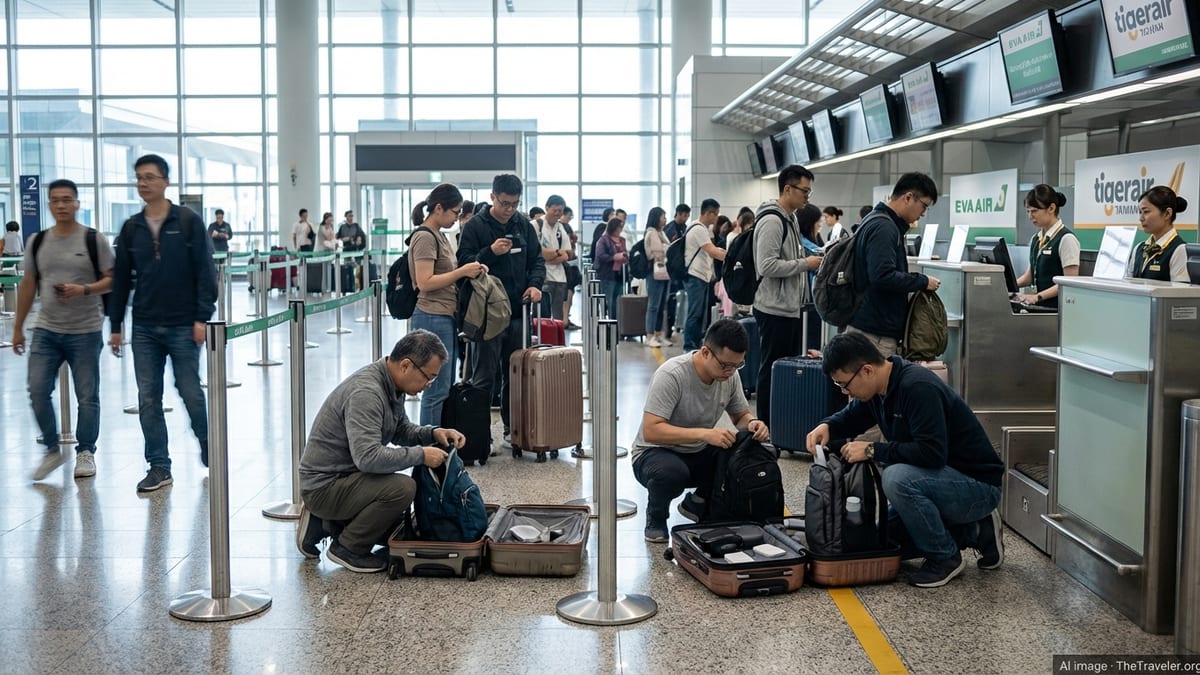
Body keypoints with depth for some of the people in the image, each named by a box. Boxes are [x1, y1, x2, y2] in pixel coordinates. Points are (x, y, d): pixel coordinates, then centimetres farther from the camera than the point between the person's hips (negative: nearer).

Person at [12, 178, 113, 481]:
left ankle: (86, 453, 17)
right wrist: (18, 328, 14)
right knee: (38, 391, -3)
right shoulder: (38, 241, 9)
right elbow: (28, 286, 14)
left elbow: (113, 280, -3)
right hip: (46, 331, 3)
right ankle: (52, 450, 14)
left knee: (87, 397, 3)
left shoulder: (94, 240, -2)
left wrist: (84, 290, -20)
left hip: (85, 332, -3)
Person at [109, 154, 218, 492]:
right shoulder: (131, 228, 7)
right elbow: (121, 279, 11)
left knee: (191, 393, 6)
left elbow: (205, 271, -6)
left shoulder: (188, 221, -4)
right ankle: (159, 467, 11)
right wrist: (115, 326, 9)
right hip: (144, 328, 4)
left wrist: (202, 317, -12)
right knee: (148, 399, 3)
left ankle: (209, 451, 29)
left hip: (183, 326, -4)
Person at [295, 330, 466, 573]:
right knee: (402, 487, -29)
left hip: (345, 476, 10)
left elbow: (400, 430, 17)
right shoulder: (366, 392, -28)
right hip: (324, 486, -10)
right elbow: (368, 457, -36)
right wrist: (420, 455, -27)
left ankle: (324, 523, 19)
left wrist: (433, 433, -2)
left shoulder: (391, 385, 2)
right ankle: (347, 548, -9)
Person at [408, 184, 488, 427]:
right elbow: (425, 282, -20)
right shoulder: (425, 237, -13)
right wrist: (462, 272, -18)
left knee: (445, 389, 12)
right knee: (437, 390, -7)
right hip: (433, 318, -10)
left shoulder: (438, 235, 16)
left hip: (446, 318, 10)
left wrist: (470, 270, 6)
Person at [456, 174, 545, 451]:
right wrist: (491, 252, -22)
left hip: (518, 312, 5)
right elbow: (464, 262, -7)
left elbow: (536, 259, 16)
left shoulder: (524, 225, 11)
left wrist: (535, 284, -3)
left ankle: (513, 430, 20)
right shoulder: (475, 226, -3)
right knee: (484, 377, -1)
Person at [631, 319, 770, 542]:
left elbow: (741, 416, 7)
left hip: (699, 454, 6)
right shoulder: (671, 375, -27)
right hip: (655, 453, -6)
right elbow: (650, 431, -34)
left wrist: (752, 423, -18)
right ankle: (656, 519, -4)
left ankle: (697, 503, 7)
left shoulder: (730, 375, -7)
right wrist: (705, 434, -43)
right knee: (672, 472, -40)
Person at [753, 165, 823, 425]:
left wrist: (811, 261, 8)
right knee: (772, 370, -2)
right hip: (776, 309, -10)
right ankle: (767, 426, 6)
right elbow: (767, 265, -24)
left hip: (792, 307, 10)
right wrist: (805, 264, -18)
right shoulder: (772, 221, -16)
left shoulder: (791, 219, 14)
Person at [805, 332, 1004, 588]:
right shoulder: (878, 389, 0)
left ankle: (945, 557, -12)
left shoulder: (918, 387, -27)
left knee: (897, 478, -33)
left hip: (978, 484, -10)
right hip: (944, 479, 10)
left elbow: (932, 452, -34)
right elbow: (851, 417, 19)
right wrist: (826, 426, -3)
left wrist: (873, 451, -25)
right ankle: (972, 532, 15)